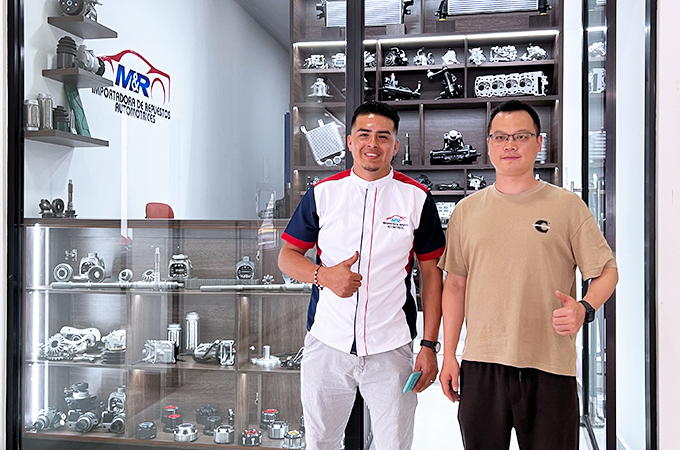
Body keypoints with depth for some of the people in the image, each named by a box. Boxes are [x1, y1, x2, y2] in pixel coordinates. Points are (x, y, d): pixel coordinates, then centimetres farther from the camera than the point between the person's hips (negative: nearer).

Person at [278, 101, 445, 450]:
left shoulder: (417, 198, 0)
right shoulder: (323, 193, 1)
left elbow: (431, 272, 2)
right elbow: (287, 256, 5)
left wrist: (429, 345, -3)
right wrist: (323, 275, -16)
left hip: (391, 349, -1)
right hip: (326, 343, 1)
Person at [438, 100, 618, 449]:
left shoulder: (568, 206, 2)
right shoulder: (466, 210, 8)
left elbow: (606, 271, 5)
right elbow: (455, 284, 10)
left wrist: (584, 309, -17)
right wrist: (448, 355, 7)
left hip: (550, 367, -1)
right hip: (481, 365, 2)